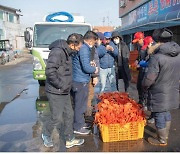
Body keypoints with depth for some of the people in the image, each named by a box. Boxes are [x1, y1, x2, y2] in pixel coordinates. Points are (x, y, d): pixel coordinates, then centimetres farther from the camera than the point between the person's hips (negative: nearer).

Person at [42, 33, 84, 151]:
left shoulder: (66, 52, 11)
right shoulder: (57, 52, -20)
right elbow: (50, 71, -28)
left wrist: (68, 84, 13)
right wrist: (60, 85, -20)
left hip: (65, 92, 9)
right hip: (56, 93, -9)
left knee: (69, 115, 15)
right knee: (57, 118, 2)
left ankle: (69, 139, 30)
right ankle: (46, 134, 30)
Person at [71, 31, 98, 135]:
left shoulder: (81, 47, 12)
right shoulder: (84, 49, -19)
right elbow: (86, 68, -24)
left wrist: (89, 63, 13)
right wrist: (95, 69, -6)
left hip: (78, 80, 10)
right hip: (81, 81, -10)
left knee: (80, 104, 21)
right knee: (80, 105, 2)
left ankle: (81, 122, 36)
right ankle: (78, 127, 14)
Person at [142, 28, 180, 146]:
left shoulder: (157, 57, -23)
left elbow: (149, 78, -22)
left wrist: (145, 87, -3)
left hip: (159, 94, -7)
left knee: (159, 116, 9)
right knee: (167, 113, 23)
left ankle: (162, 140, 25)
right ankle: (165, 135, 40)